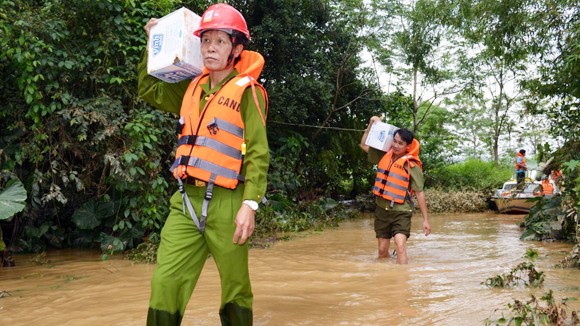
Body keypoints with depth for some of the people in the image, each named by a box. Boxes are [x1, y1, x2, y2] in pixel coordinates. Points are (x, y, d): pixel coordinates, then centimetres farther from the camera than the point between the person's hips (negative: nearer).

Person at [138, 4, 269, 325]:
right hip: (186, 201, 5)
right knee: (164, 283, -1)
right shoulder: (192, 88, 14)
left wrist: (250, 204, -18)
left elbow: (258, 153, -9)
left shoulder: (247, 91, -3)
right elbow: (149, 90, 29)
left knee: (235, 288, 7)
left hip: (225, 203, -5)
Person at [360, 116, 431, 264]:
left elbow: (419, 193, -7)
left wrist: (426, 219, -8)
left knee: (400, 245, -23)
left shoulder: (412, 165, -10)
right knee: (382, 250, 13)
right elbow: (364, 145, 20)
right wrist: (371, 124, 10)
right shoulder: (384, 156, 5)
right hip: (382, 209, 5)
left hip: (401, 211, -5)